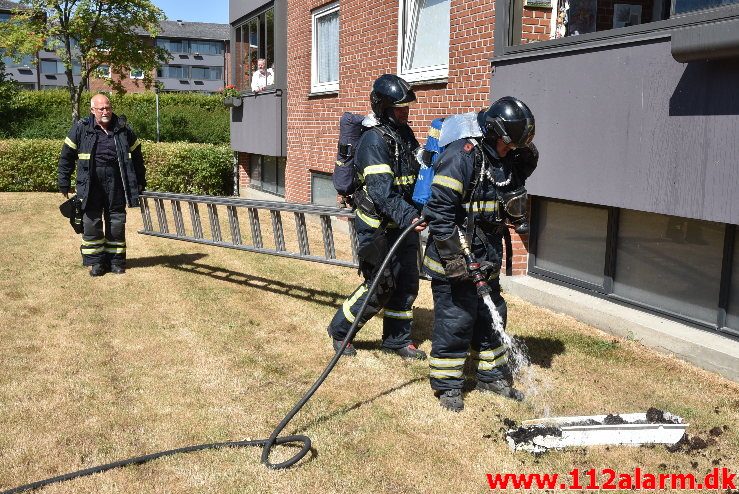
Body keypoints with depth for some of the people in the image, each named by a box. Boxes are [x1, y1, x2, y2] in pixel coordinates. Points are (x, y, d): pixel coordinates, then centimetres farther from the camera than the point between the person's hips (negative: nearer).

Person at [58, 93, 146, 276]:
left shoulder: (123, 129, 5)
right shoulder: (81, 129, 0)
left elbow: (136, 156, 14)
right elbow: (67, 156, 4)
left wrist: (140, 182, 13)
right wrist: (64, 183, 2)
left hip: (116, 184, 2)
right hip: (90, 185, -1)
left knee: (117, 223, 7)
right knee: (91, 223, 1)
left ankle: (116, 260, 18)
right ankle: (95, 261, 12)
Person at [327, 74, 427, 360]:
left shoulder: (404, 132, 9)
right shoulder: (374, 141, -19)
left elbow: (418, 172, 20)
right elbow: (381, 190, -30)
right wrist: (408, 216, -40)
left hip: (404, 222, 8)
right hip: (377, 226, -8)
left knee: (407, 283, 11)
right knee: (380, 287, -3)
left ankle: (397, 340, 26)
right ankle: (339, 331, 17)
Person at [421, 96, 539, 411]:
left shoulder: (504, 158, 7)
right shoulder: (461, 155, -20)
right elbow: (439, 209, -22)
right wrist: (453, 258, -22)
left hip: (487, 259, 8)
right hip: (454, 260, -8)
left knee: (491, 318, 17)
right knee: (454, 322, -1)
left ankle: (492, 376, 34)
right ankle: (447, 386, 15)